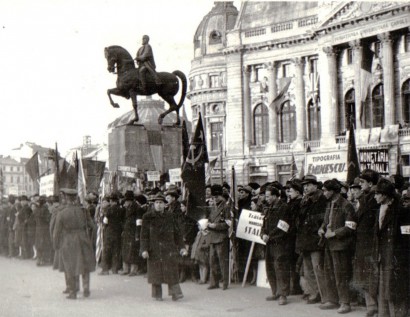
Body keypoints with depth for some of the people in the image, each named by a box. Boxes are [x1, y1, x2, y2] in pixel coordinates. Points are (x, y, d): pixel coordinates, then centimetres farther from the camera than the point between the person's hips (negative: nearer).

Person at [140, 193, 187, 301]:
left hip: (169, 249, 1)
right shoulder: (148, 217, 2)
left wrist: (181, 247, 4)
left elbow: (177, 233, 10)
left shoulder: (170, 217, 7)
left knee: (172, 271, -5)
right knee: (156, 272, 3)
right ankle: (157, 294, 13)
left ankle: (175, 293, -5)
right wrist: (144, 249, -7)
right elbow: (144, 234, 0)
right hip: (154, 249, -1)